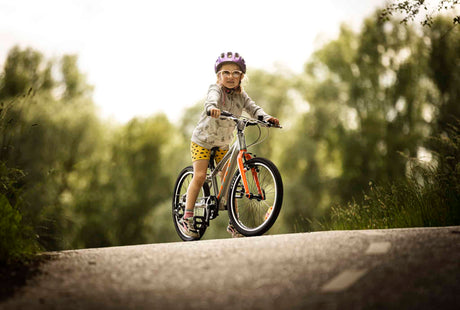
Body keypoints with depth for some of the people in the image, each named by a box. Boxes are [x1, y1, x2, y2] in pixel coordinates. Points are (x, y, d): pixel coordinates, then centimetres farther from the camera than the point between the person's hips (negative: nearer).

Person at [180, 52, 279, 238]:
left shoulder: (241, 95, -2)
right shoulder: (216, 90, -18)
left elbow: (253, 108, -14)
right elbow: (212, 99, -41)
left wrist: (266, 118, -35)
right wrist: (212, 108, -65)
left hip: (223, 143, 5)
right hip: (203, 140, -4)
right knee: (199, 176, -13)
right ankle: (186, 218, -2)